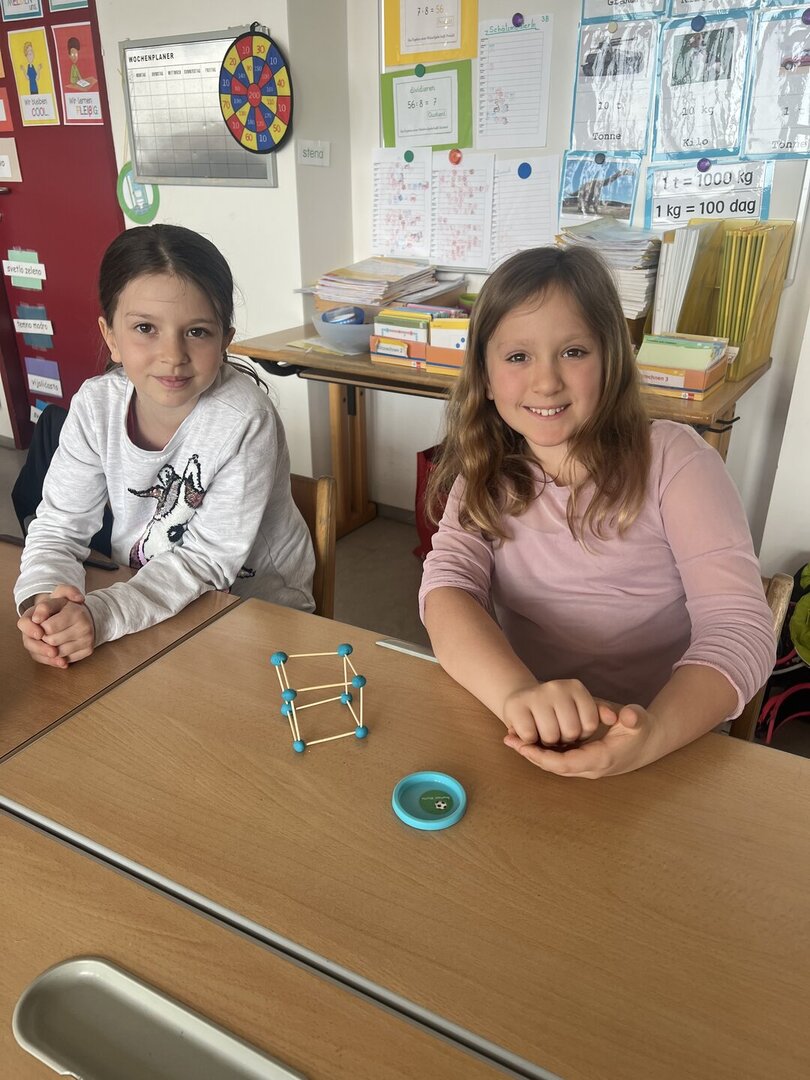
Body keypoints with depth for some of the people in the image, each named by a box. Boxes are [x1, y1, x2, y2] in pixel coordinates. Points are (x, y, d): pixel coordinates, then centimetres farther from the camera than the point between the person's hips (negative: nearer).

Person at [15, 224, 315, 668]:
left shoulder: (243, 420, -24)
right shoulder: (96, 404, -10)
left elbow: (210, 558, -22)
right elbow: (59, 526, -4)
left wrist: (102, 614, -33)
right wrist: (41, 600, -25)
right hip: (143, 595, 5)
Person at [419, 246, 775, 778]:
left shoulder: (674, 458, -5)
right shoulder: (485, 477, 4)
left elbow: (738, 626, -13)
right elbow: (447, 588, -12)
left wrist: (655, 734, -32)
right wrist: (519, 692, -32)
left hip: (670, 744, -1)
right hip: (530, 742, 2)